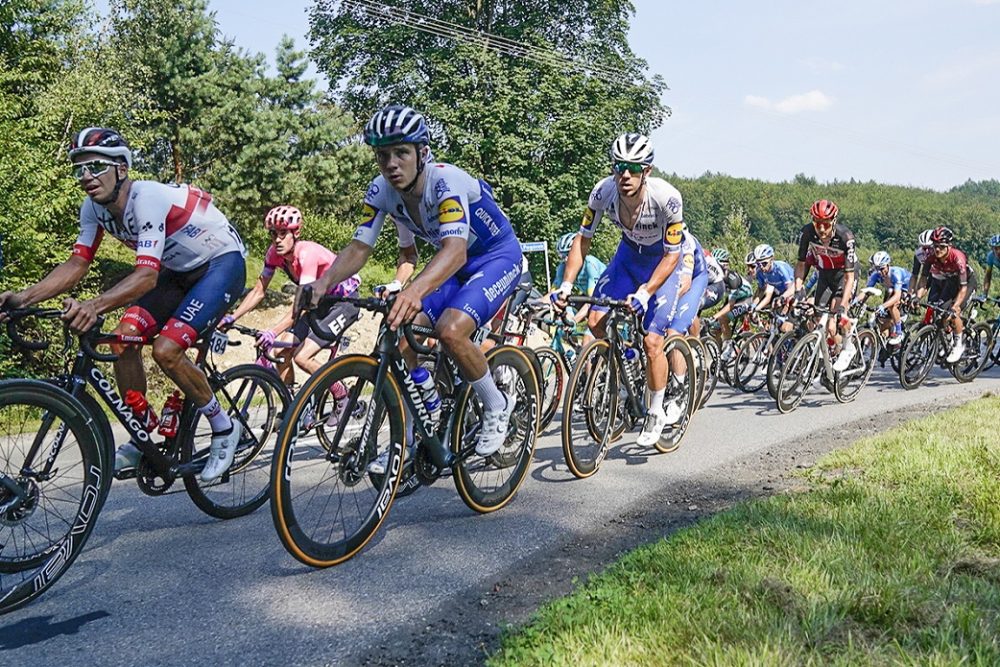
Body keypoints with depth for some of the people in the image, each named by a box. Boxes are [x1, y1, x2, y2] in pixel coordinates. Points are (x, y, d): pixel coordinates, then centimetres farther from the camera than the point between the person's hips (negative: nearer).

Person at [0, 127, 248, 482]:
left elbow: (147, 275, -39)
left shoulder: (147, 198, -30)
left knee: (165, 349, -22)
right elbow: (76, 264, -6)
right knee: (123, 338, -6)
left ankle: (224, 428, -1)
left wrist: (94, 306, -54)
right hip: (182, 270, 8)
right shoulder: (94, 208, -6)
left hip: (224, 262, -8)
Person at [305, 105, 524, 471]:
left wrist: (415, 290, -65)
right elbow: (359, 247, -15)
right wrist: (325, 281, -36)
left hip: (498, 256, -7)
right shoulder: (381, 190, -13)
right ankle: (407, 439, 7)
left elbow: (455, 250, -47)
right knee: (401, 338, -9)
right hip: (454, 263, 7)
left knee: (450, 330, -30)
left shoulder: (447, 181, -32)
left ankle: (497, 406, -4)